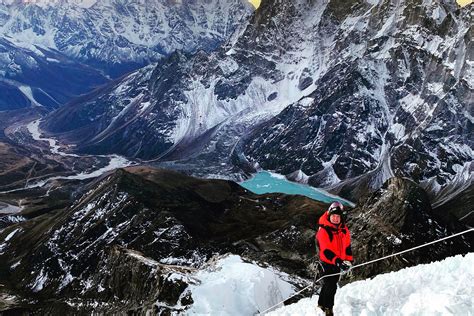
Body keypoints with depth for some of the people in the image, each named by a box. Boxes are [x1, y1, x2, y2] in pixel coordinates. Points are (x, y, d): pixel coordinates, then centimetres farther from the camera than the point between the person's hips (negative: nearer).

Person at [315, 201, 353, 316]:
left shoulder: (344, 230, -1)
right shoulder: (323, 231, -21)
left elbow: (347, 246, 8)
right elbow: (326, 251, -27)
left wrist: (348, 260, -1)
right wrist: (337, 261, -37)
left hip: (339, 262, 6)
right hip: (327, 262, -6)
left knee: (329, 284, 18)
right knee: (331, 285, -10)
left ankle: (321, 304, 37)